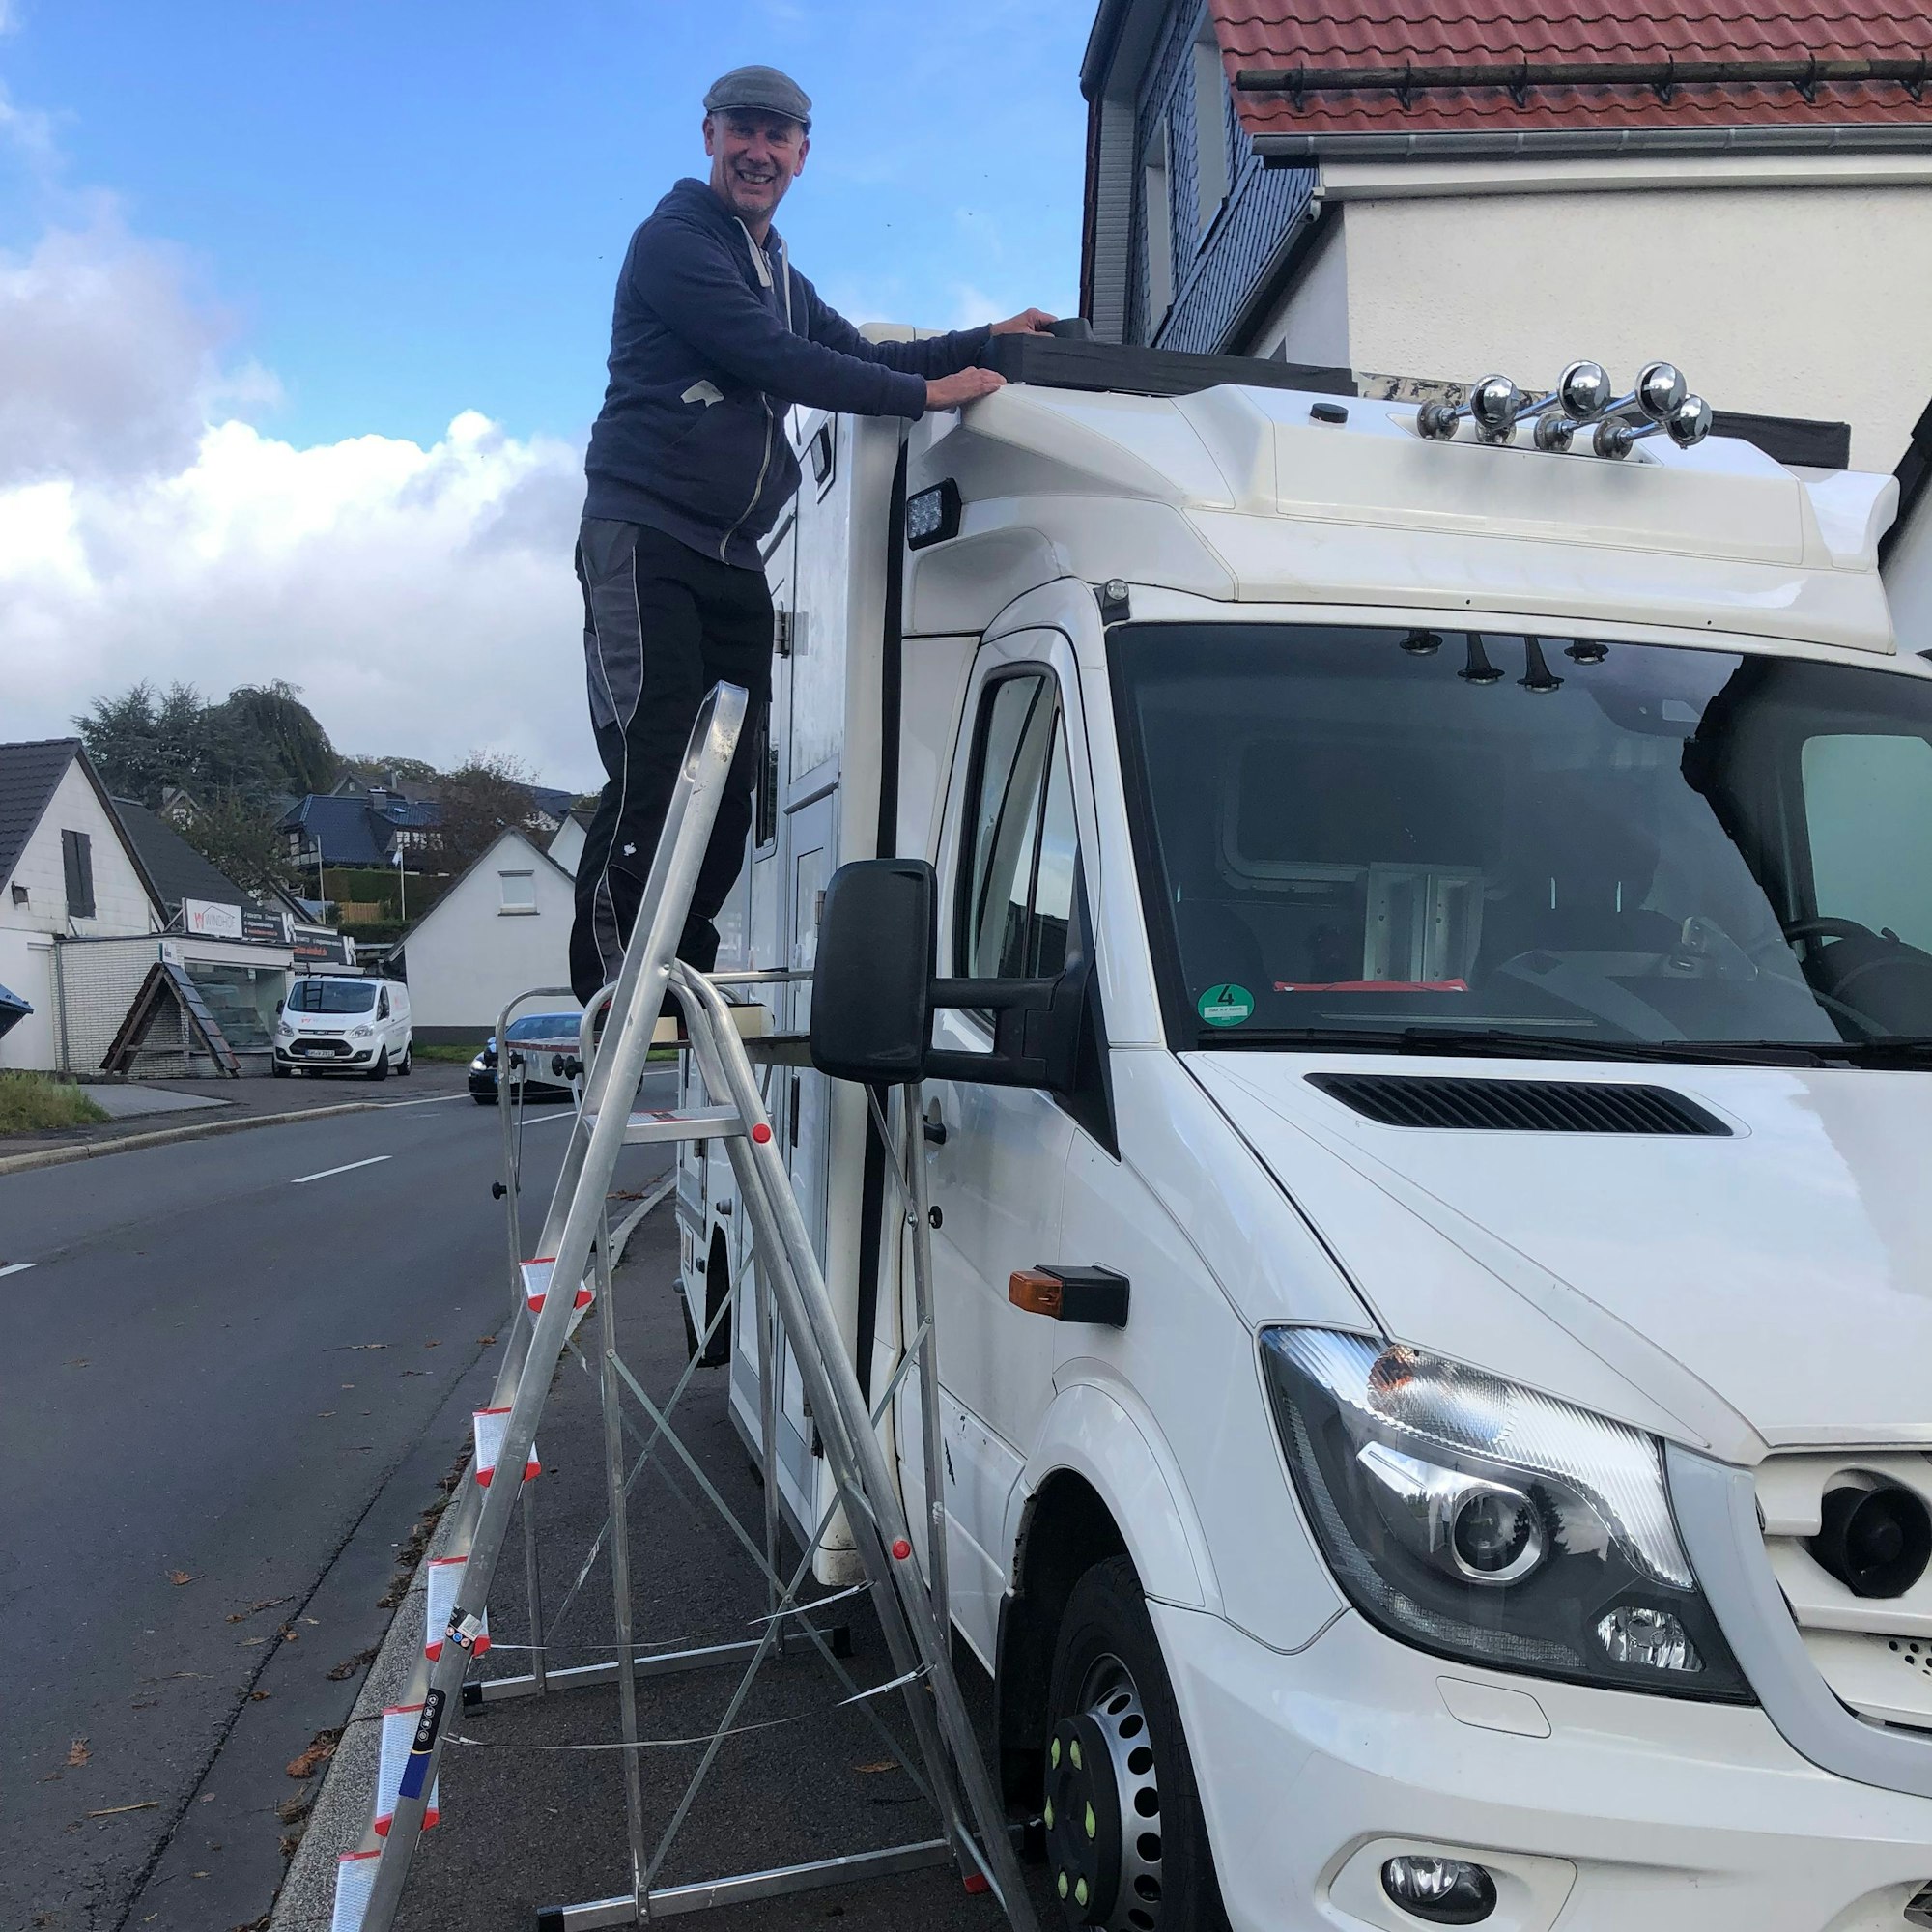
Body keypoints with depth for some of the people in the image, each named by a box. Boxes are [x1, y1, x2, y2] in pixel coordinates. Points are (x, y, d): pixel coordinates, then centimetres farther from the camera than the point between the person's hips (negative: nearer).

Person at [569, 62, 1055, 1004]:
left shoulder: (780, 278, 26)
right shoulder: (673, 240, -3)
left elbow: (857, 355, 32)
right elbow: (772, 360, -13)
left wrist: (983, 340, 20)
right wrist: (926, 392, -10)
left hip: (734, 559, 8)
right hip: (645, 542, -8)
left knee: (726, 786, 2)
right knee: (654, 768, -17)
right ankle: (610, 990, -15)